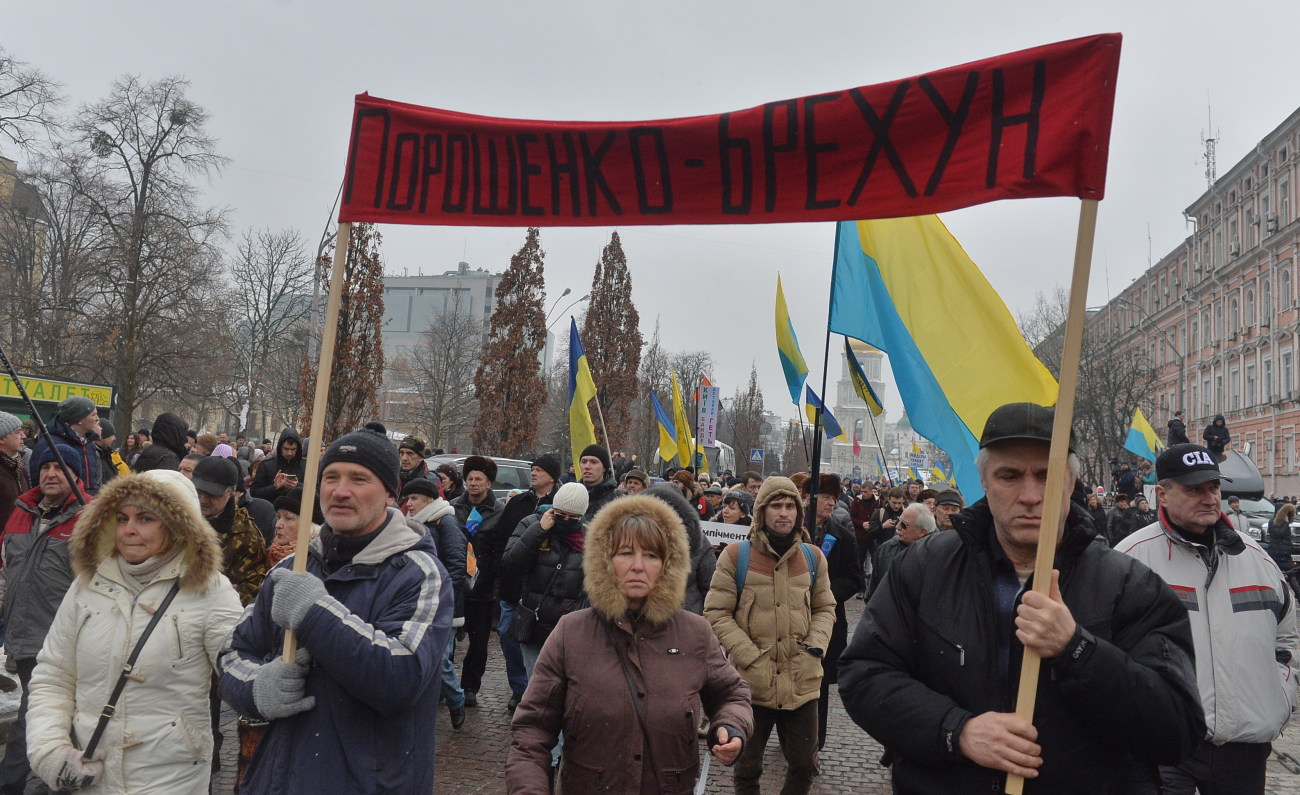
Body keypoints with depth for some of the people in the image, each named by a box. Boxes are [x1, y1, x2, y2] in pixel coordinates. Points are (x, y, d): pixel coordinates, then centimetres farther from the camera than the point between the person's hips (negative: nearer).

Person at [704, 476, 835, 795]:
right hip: (751, 681, -2)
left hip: (802, 680, 3)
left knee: (804, 764, 14)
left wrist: (814, 647, -3)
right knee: (747, 767, 14)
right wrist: (751, 658, -13)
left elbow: (825, 609, 14)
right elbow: (716, 613, -6)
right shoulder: (735, 556, -6)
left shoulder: (813, 557, 5)